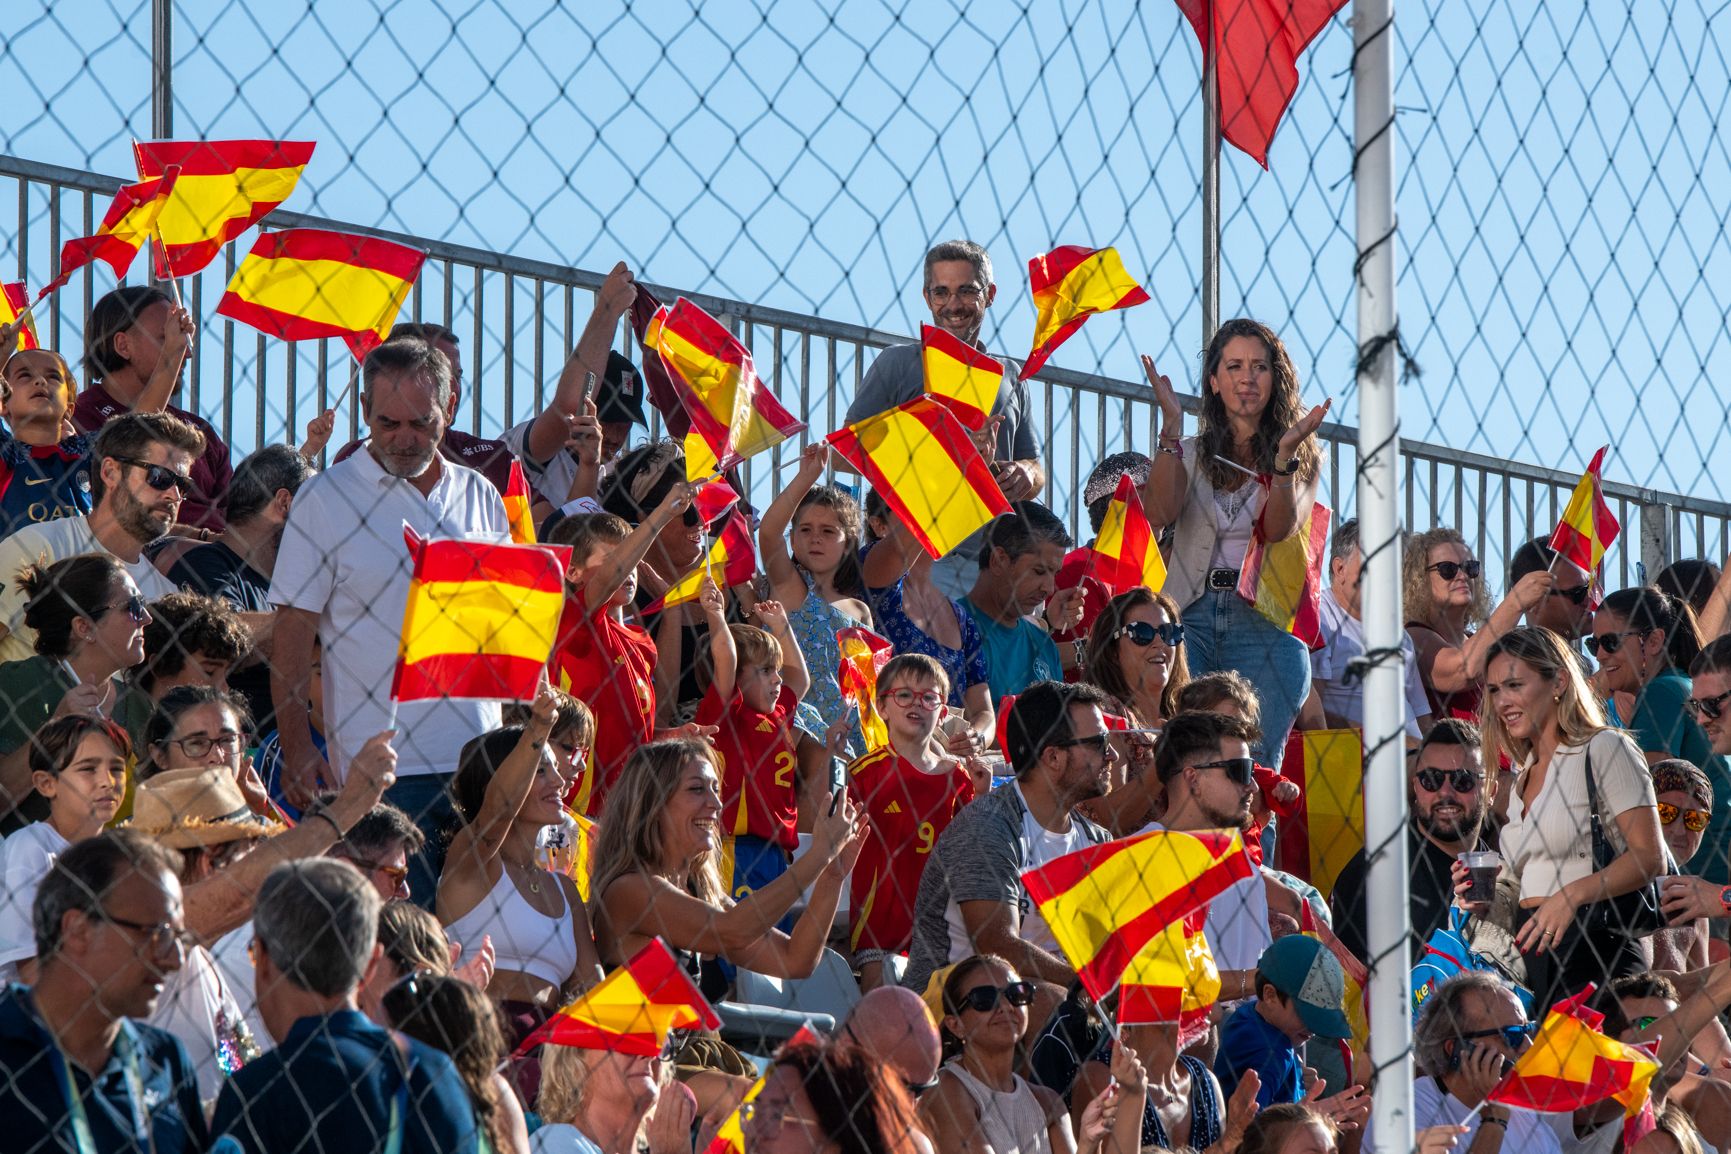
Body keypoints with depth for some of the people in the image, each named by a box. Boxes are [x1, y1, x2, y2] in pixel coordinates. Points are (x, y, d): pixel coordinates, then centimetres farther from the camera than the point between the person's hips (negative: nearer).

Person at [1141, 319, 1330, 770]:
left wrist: (1285, 454, -18)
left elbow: (1280, 529, -6)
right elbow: (1161, 511, -4)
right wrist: (1171, 426, -8)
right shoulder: (1191, 454, 17)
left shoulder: (1303, 458, 13)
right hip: (1190, 617, 1)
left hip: (1264, 621, -1)